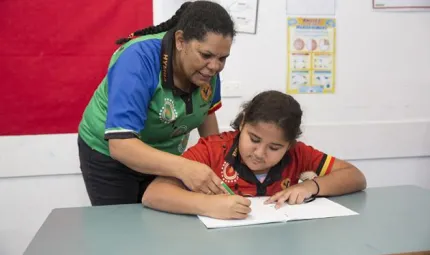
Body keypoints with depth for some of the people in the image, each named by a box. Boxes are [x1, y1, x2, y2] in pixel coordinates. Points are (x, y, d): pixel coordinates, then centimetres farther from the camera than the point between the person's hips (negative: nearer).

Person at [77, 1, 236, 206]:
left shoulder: (207, 66, -16)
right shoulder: (138, 60, -32)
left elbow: (206, 112, 4)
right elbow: (120, 144, -39)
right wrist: (183, 168, -51)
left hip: (165, 156, 5)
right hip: (110, 156, -4)